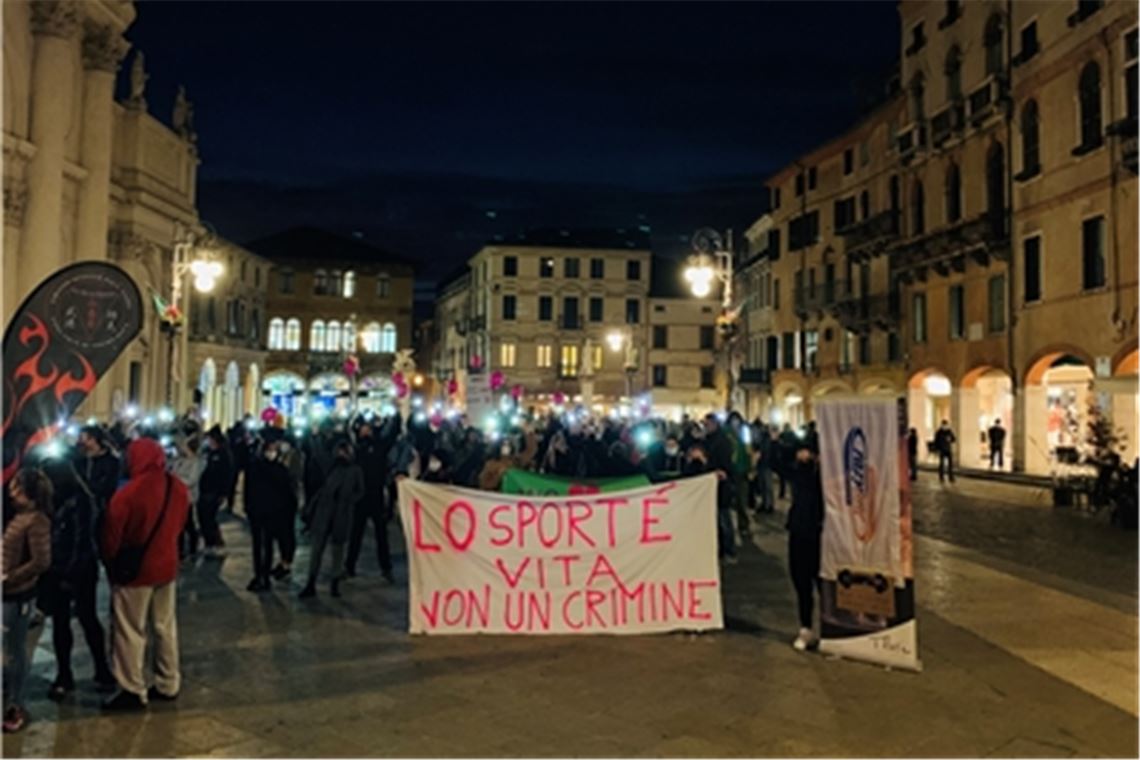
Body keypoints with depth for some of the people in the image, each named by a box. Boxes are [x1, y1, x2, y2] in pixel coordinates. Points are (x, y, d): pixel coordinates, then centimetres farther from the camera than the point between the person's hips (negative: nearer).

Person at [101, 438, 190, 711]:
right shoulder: (179, 488, -5)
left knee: (130, 632, 7)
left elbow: (112, 538, -10)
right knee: (165, 627, 16)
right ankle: (168, 685, 25)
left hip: (134, 571, -6)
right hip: (167, 566, 6)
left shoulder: (128, 493, -21)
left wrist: (111, 564, 9)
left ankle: (133, 691, 15)